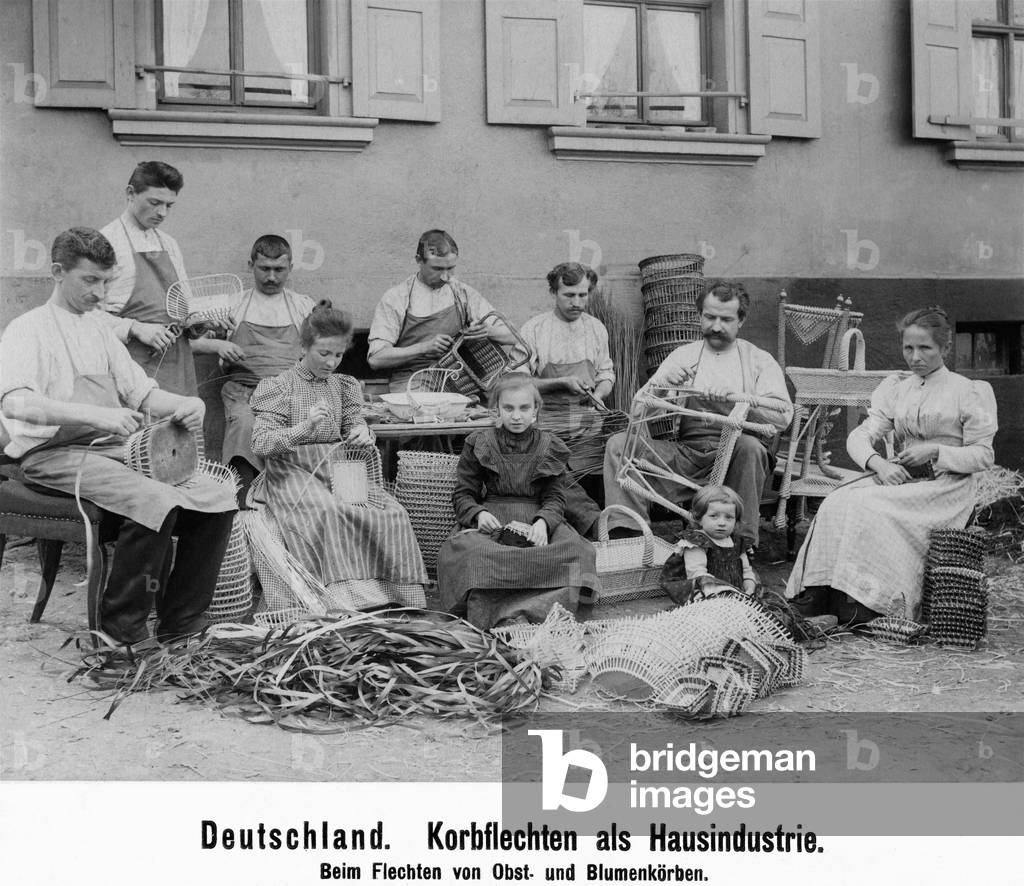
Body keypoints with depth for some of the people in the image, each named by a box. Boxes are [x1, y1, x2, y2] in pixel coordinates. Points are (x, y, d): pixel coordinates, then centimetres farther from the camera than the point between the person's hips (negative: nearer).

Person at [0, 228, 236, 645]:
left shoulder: (100, 328, 21)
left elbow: (141, 391, 19)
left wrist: (185, 404, -5)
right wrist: (95, 414, -34)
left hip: (114, 450, 7)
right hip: (55, 454, -7)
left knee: (218, 498, -11)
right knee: (157, 502, -32)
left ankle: (180, 625, -3)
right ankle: (121, 632, -18)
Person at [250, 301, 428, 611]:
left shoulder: (343, 386, 19)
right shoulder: (278, 387, 3)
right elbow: (261, 444, -8)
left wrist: (362, 432, -8)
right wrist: (303, 429, -26)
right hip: (294, 472, -5)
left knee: (392, 513, -22)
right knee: (329, 511, -38)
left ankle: (399, 597, -21)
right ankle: (351, 595, -40)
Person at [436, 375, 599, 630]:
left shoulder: (550, 447, 12)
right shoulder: (479, 444, 11)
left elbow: (555, 497, 6)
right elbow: (463, 494, 9)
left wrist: (543, 522, -17)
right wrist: (479, 514, -15)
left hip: (538, 517, 1)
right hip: (491, 520, -1)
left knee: (574, 549, -33)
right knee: (461, 549, -36)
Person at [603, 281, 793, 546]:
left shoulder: (760, 361, 11)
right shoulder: (683, 355, 18)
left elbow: (783, 416, -5)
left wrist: (736, 398, -19)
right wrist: (662, 385, -11)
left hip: (734, 449, -2)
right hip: (686, 450, 3)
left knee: (749, 446, -37)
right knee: (619, 443, -17)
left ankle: (743, 541, -27)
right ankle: (625, 532, -25)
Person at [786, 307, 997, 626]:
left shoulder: (966, 392, 4)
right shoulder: (895, 389, 18)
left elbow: (983, 456, 0)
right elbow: (860, 436, 6)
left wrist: (936, 451, -15)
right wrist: (878, 463, -15)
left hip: (946, 486, -5)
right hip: (899, 478, 5)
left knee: (869, 508, -31)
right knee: (837, 502, -25)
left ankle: (860, 608, -31)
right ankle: (816, 594, -30)